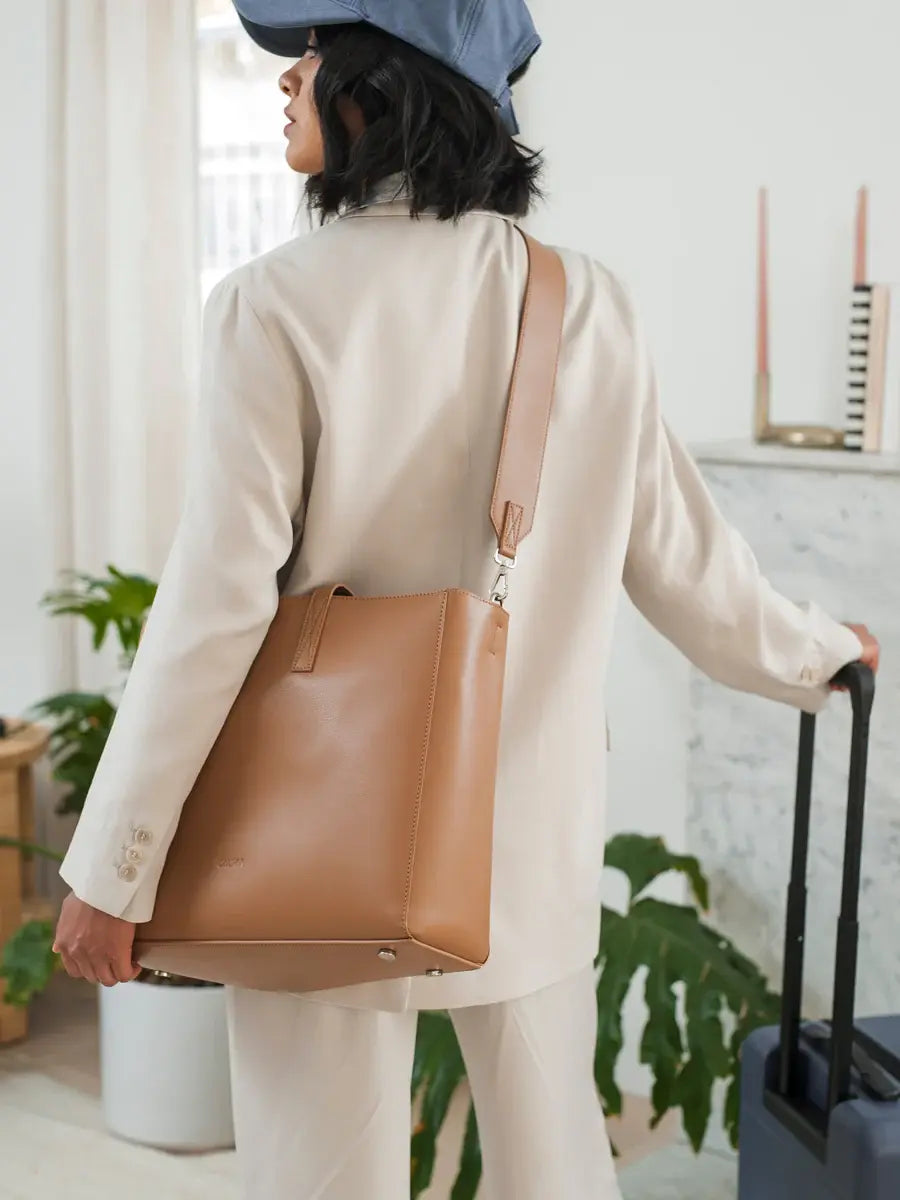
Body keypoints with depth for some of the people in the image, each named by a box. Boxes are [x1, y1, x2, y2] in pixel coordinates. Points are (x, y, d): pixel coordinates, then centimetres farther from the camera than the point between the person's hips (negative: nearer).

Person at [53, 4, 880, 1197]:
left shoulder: (279, 305, -13)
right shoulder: (588, 306, -1)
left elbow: (216, 605, -17)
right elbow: (682, 556, 6)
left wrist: (108, 870, -9)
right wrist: (820, 655, 25)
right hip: (530, 842, 4)